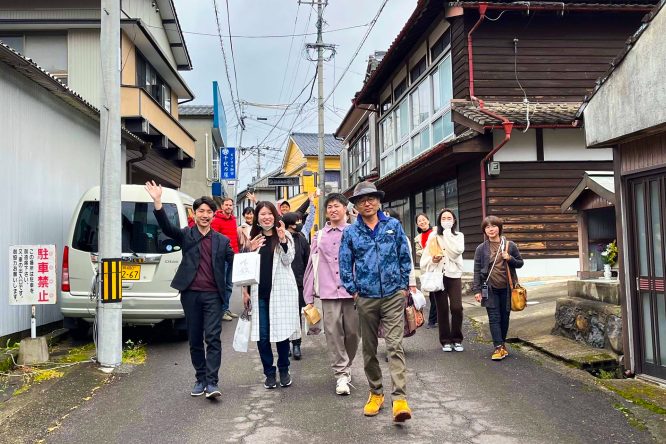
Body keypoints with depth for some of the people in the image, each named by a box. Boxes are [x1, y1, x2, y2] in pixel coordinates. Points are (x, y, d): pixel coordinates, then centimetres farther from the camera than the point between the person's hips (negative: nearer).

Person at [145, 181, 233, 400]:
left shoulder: (222, 241, 9)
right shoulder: (186, 235, 6)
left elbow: (234, 264, 6)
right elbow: (166, 227, -11)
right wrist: (157, 201, -25)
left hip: (213, 295, -1)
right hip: (190, 294, 1)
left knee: (213, 338, -8)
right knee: (194, 340, 9)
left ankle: (212, 383, -7)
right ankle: (200, 379, 21)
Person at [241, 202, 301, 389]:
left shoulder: (284, 235, 3)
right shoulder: (254, 238, 11)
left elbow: (288, 260, -7)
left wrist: (282, 240, -18)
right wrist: (245, 291, 0)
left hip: (281, 291, -2)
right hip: (259, 292, 2)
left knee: (282, 331, 3)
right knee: (262, 335, 2)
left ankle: (284, 370, 20)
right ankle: (269, 373, 16)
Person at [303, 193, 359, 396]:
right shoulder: (319, 236, 10)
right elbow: (311, 267, 11)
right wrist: (308, 297, 8)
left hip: (352, 291, -1)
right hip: (329, 292, 1)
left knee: (352, 332, 6)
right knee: (333, 332, -5)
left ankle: (346, 366, 30)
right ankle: (341, 375, 3)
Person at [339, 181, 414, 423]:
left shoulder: (393, 226, 3)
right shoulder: (350, 232, 3)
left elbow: (405, 257, 7)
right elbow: (345, 264, 7)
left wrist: (404, 285, 4)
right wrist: (353, 291, 1)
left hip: (393, 296, -2)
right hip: (366, 299, 2)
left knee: (395, 346, -10)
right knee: (369, 348, 11)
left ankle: (400, 399, -12)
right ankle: (376, 393, 26)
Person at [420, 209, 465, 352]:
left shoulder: (458, 236, 7)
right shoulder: (433, 237, 5)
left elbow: (457, 251, -15)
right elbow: (424, 259, 6)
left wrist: (447, 233, -10)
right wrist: (432, 260, -15)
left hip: (454, 275, 0)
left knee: (457, 308, -8)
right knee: (442, 309, 3)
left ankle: (457, 340, 9)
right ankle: (445, 340, 14)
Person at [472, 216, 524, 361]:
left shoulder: (510, 245, 2)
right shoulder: (481, 248, 0)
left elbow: (520, 263, 10)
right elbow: (477, 270, 1)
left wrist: (510, 259, -11)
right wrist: (477, 290, -5)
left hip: (506, 288, 1)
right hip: (490, 289, -1)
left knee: (505, 317, 10)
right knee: (494, 318, -5)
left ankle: (502, 344, 25)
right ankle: (498, 347, -4)